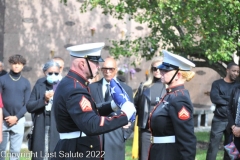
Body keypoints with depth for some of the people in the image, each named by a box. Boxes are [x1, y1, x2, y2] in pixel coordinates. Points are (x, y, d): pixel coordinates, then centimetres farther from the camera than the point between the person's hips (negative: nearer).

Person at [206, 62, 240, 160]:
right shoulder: (217, 84, 4)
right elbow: (214, 98, -11)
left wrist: (222, 98, -12)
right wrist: (230, 101, -8)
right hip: (219, 120, -2)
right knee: (213, 147, -5)